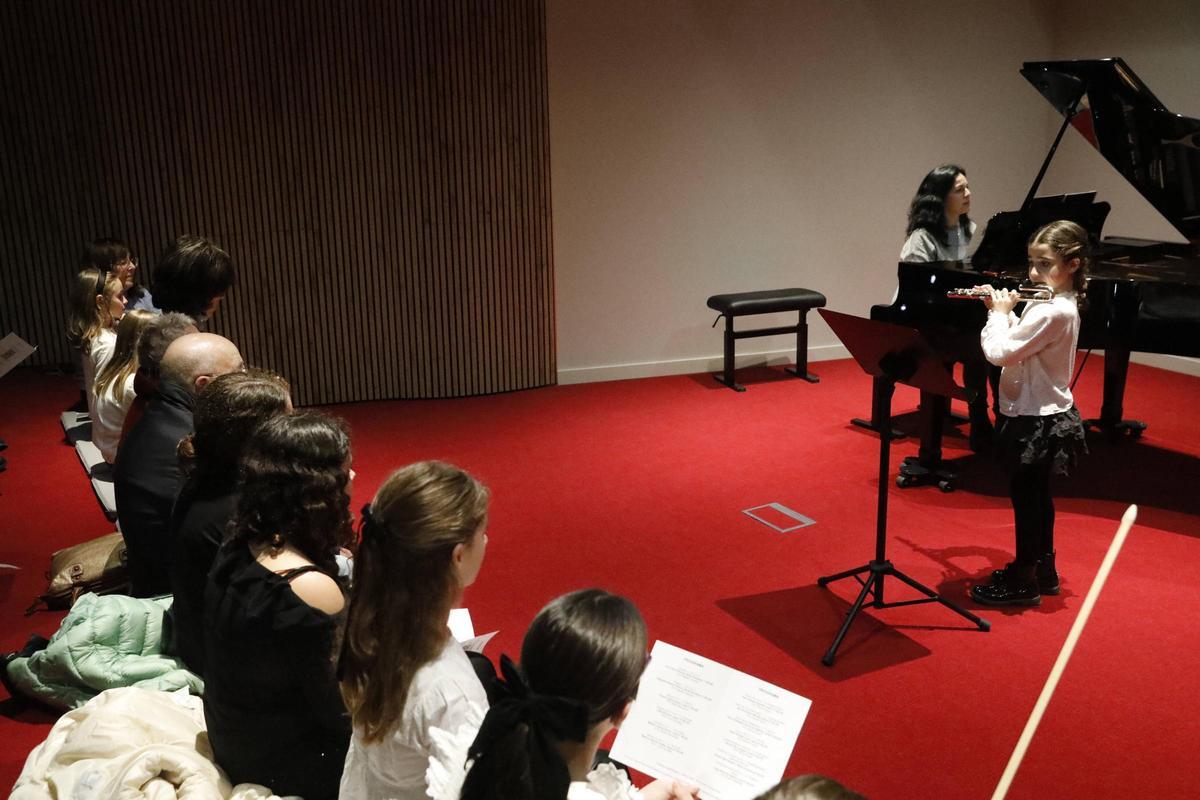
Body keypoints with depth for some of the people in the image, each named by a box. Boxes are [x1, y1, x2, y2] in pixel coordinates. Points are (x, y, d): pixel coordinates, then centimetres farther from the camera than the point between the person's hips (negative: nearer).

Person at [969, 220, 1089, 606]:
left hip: (1037, 418, -10)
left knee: (1024, 492, 1)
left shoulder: (1051, 312, -26)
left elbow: (999, 352, -28)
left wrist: (998, 312, -13)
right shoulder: (1059, 304, 5)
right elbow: (1017, 343, 14)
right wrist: (1001, 310, 3)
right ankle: (1043, 568, 32)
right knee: (1037, 491, 19)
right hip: (1042, 414, 10)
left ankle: (1024, 581, 13)